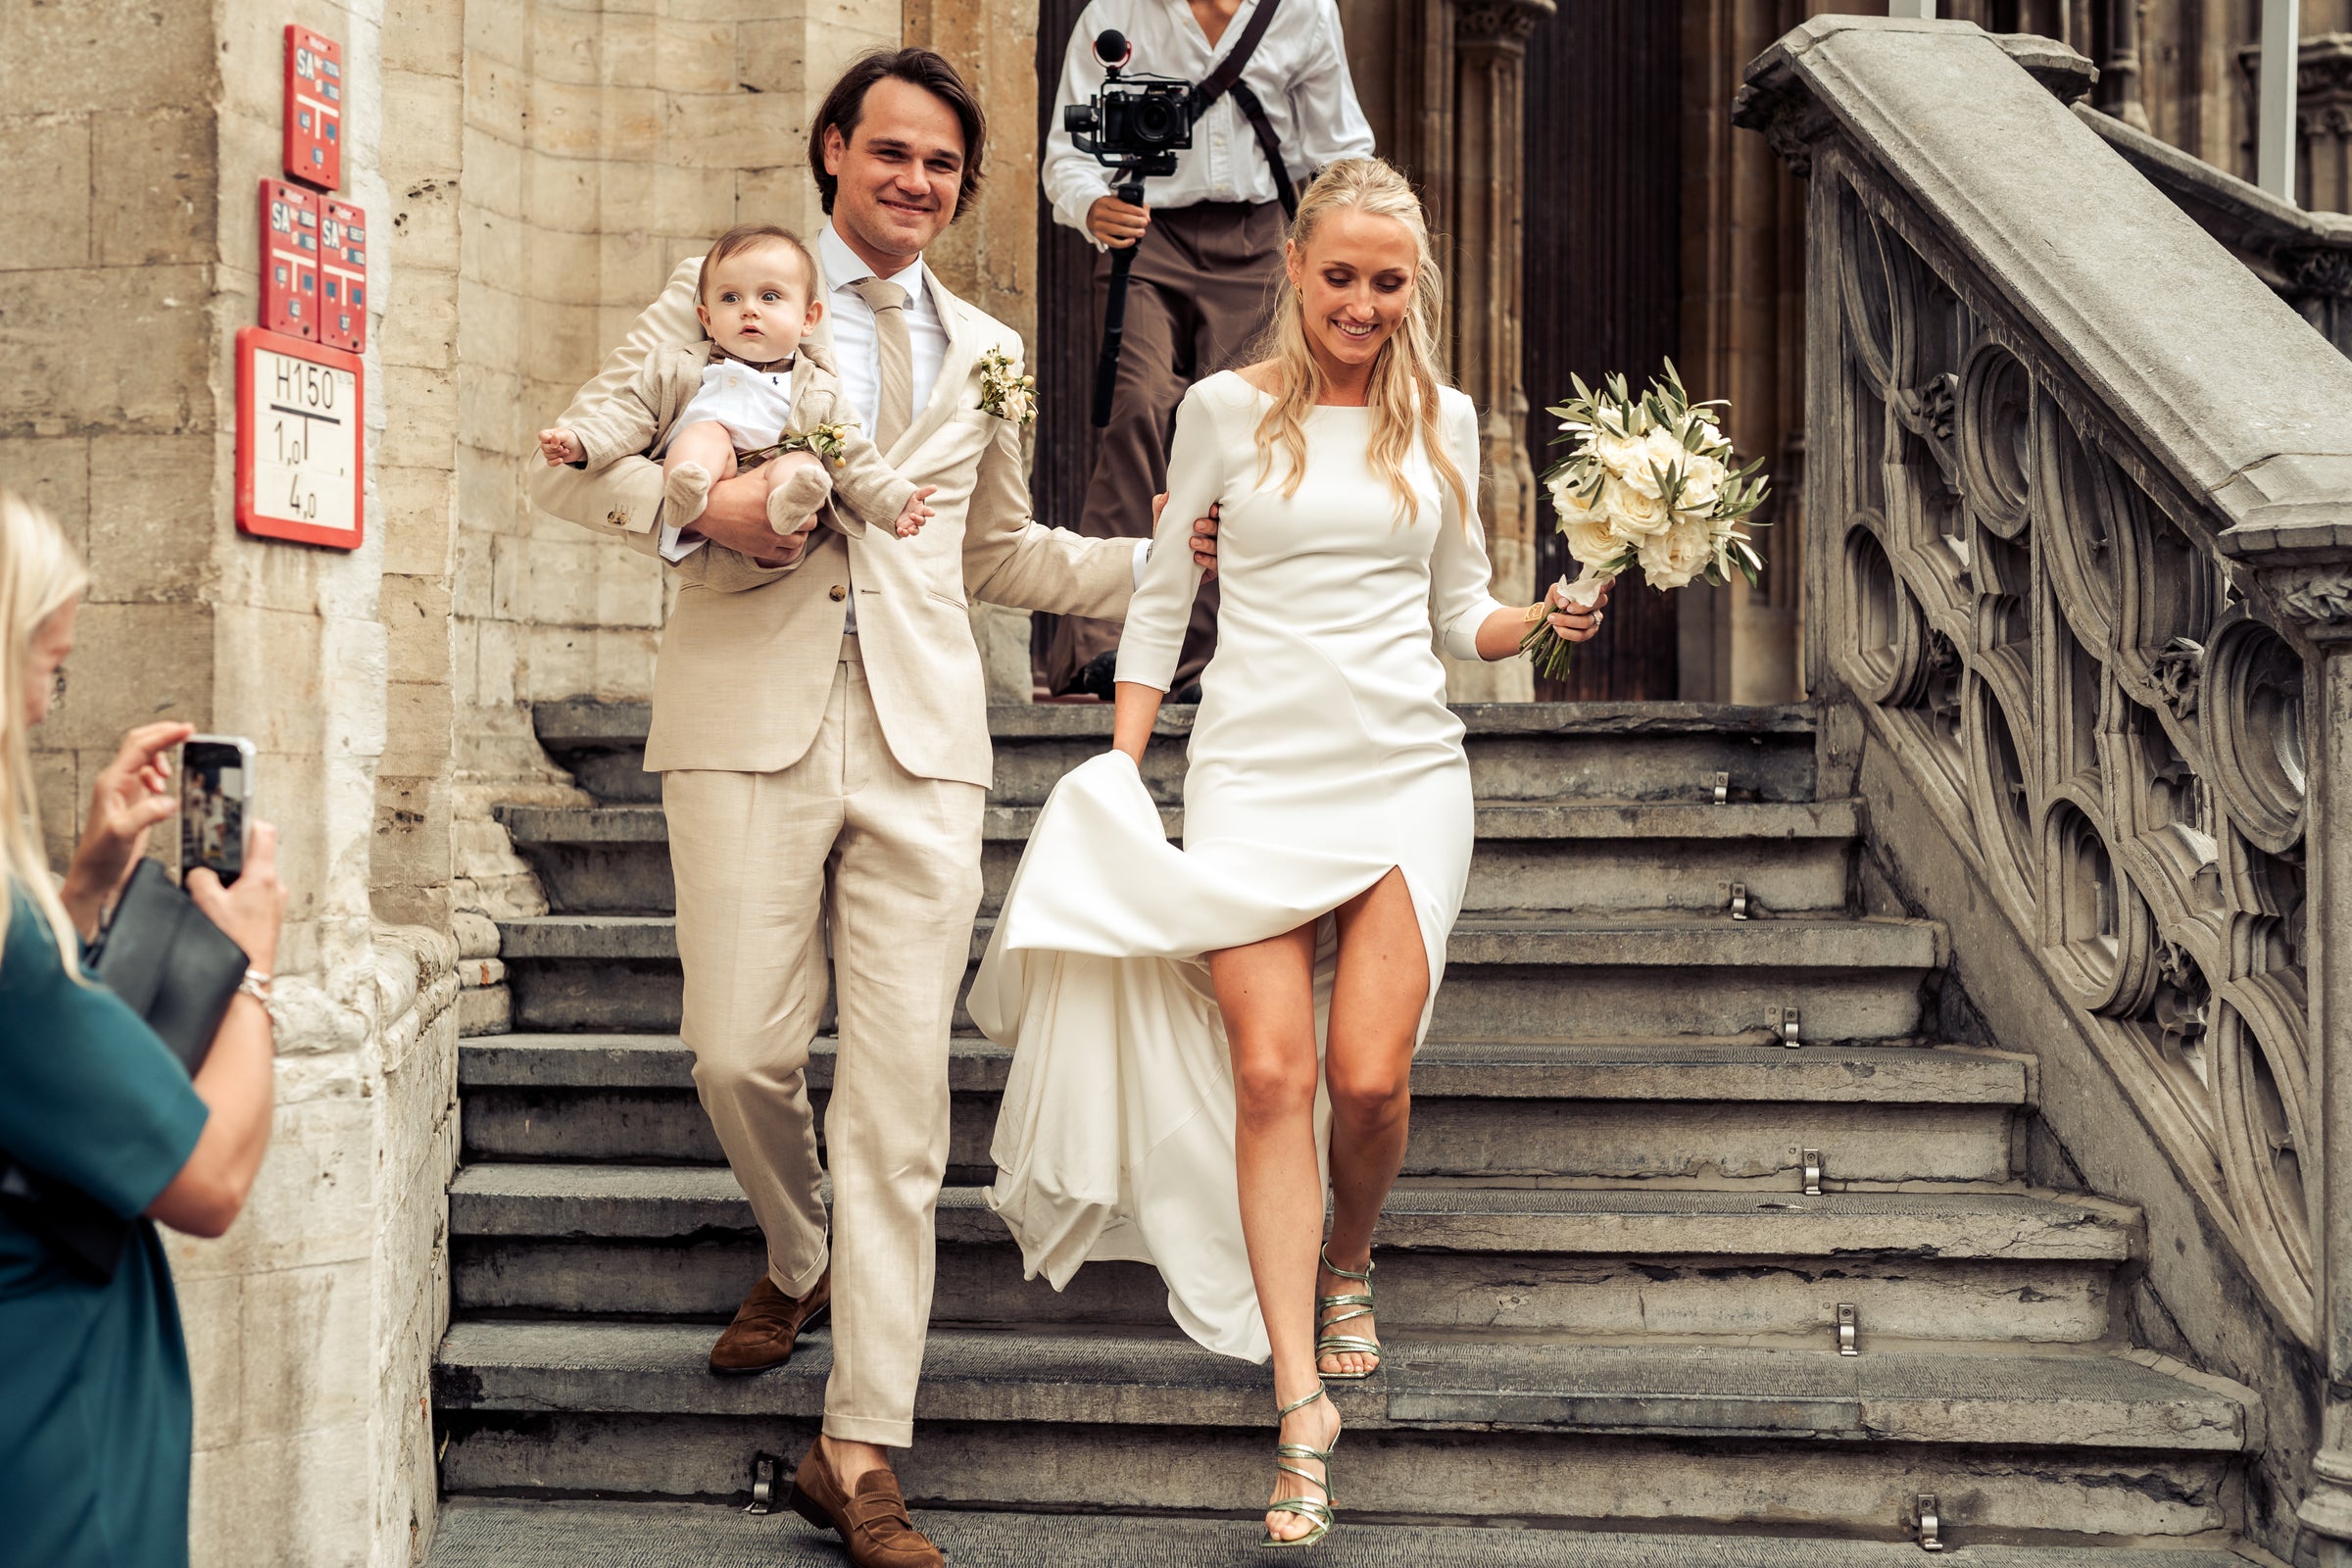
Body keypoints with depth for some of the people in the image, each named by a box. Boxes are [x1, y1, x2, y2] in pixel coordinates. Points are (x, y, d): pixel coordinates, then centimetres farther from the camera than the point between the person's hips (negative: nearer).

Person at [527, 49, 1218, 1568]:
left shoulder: (986, 353, 21)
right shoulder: (721, 291, 11)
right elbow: (577, 457, 8)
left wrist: (1161, 561, 19)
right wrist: (696, 501, -11)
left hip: (921, 741, 2)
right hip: (753, 719, -2)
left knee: (901, 1089, -4)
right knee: (742, 1053, -6)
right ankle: (797, 1261, 29)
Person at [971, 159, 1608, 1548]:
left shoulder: (1442, 420, 10)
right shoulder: (1228, 410, 4)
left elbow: (1463, 614, 16)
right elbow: (1162, 600, 9)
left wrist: (1543, 620, -5)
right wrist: (1120, 772, 3)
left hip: (1404, 770, 1)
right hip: (1254, 771, -1)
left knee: (1370, 1076, -10)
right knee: (1270, 1074, -10)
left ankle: (1350, 1266, 24)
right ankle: (1304, 1406, -5)